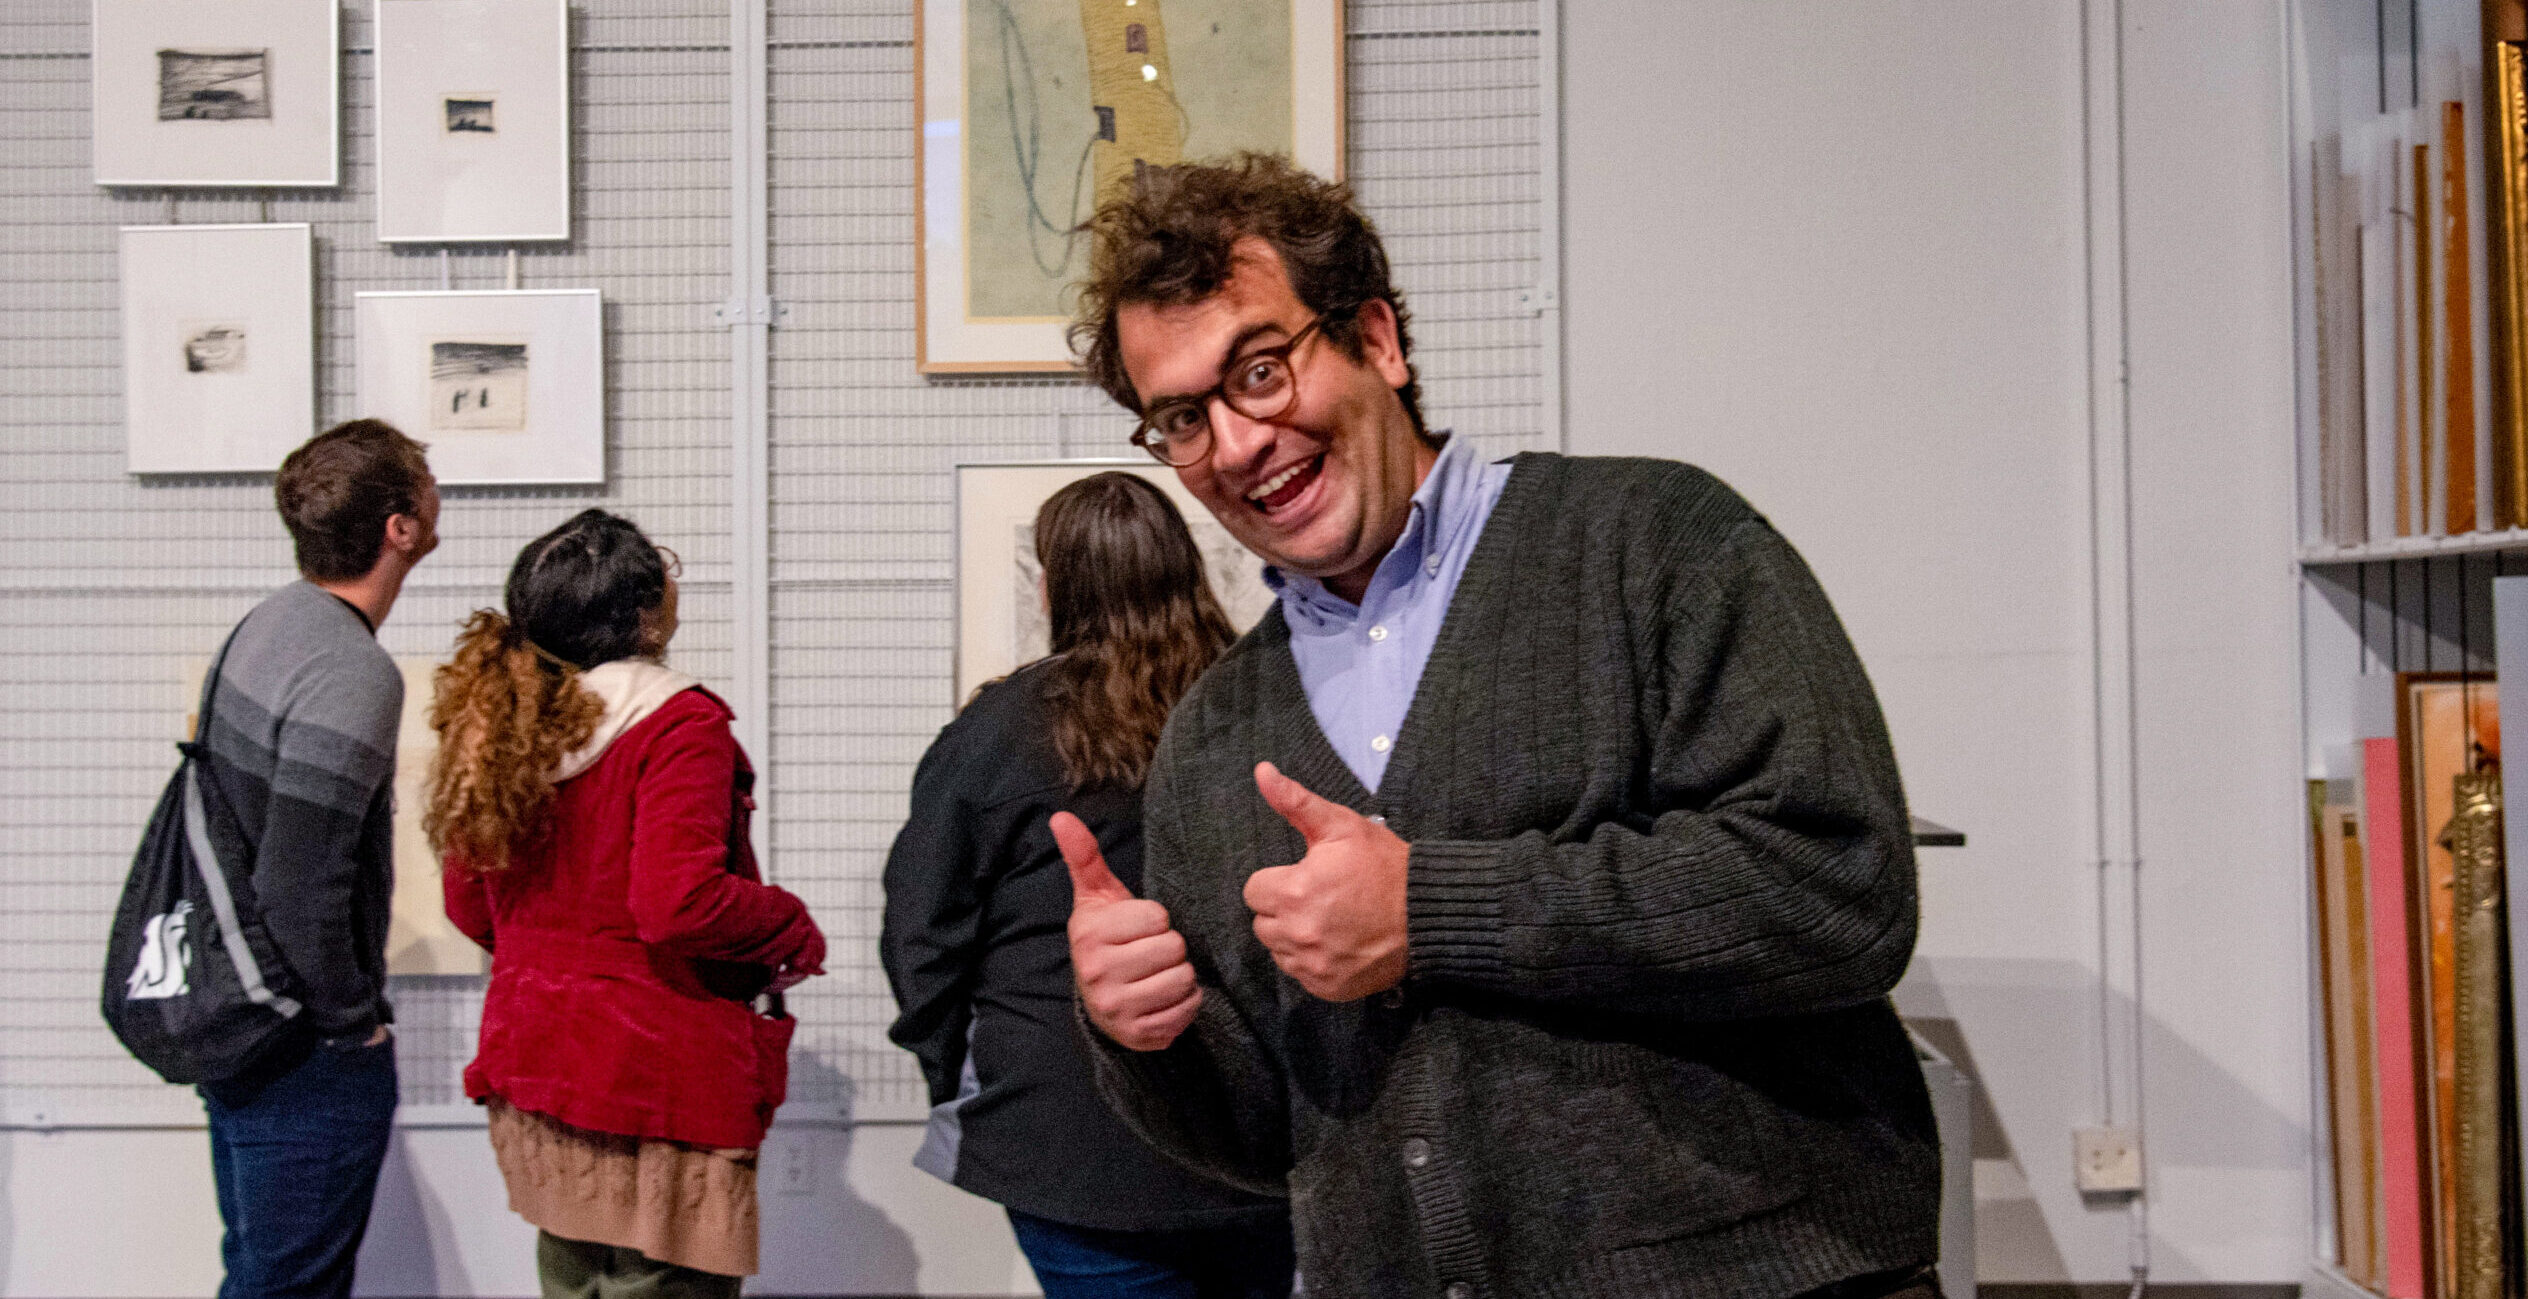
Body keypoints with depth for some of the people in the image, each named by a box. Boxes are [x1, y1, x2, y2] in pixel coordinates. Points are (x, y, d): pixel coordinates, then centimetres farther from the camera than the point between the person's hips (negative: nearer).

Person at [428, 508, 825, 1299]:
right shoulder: (677, 725, -16)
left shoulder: (497, 723, 6)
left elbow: (470, 906, 14)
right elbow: (679, 903, -25)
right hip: (654, 1080, -8)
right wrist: (796, 936, -9)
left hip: (532, 1065, 8)